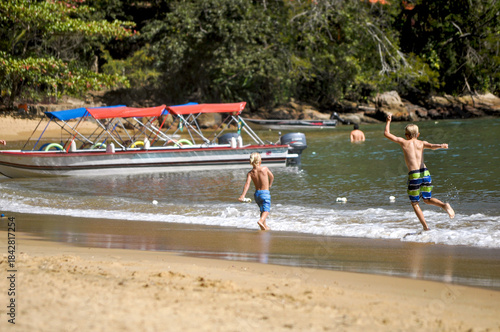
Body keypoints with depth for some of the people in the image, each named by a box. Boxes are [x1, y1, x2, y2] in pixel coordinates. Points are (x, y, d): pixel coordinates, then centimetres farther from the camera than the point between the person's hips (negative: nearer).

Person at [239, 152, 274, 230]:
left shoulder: (250, 173, -3)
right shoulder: (264, 169, -6)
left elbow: (247, 183, -18)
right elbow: (272, 177, 11)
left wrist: (243, 195, -27)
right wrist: (269, 185, 33)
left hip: (257, 193, 4)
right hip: (265, 193, -4)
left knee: (262, 210, 23)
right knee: (266, 210, -10)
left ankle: (265, 226, 31)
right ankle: (261, 221, -39)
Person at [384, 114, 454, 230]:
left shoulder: (404, 142, 7)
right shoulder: (422, 143, 12)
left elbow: (387, 134, 16)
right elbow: (431, 146, -12)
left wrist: (388, 121, 30)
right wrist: (440, 146, -29)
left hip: (414, 175, -3)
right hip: (425, 173, 3)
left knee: (415, 203, 11)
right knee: (427, 199, 20)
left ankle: (426, 227, 0)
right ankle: (444, 205, -9)